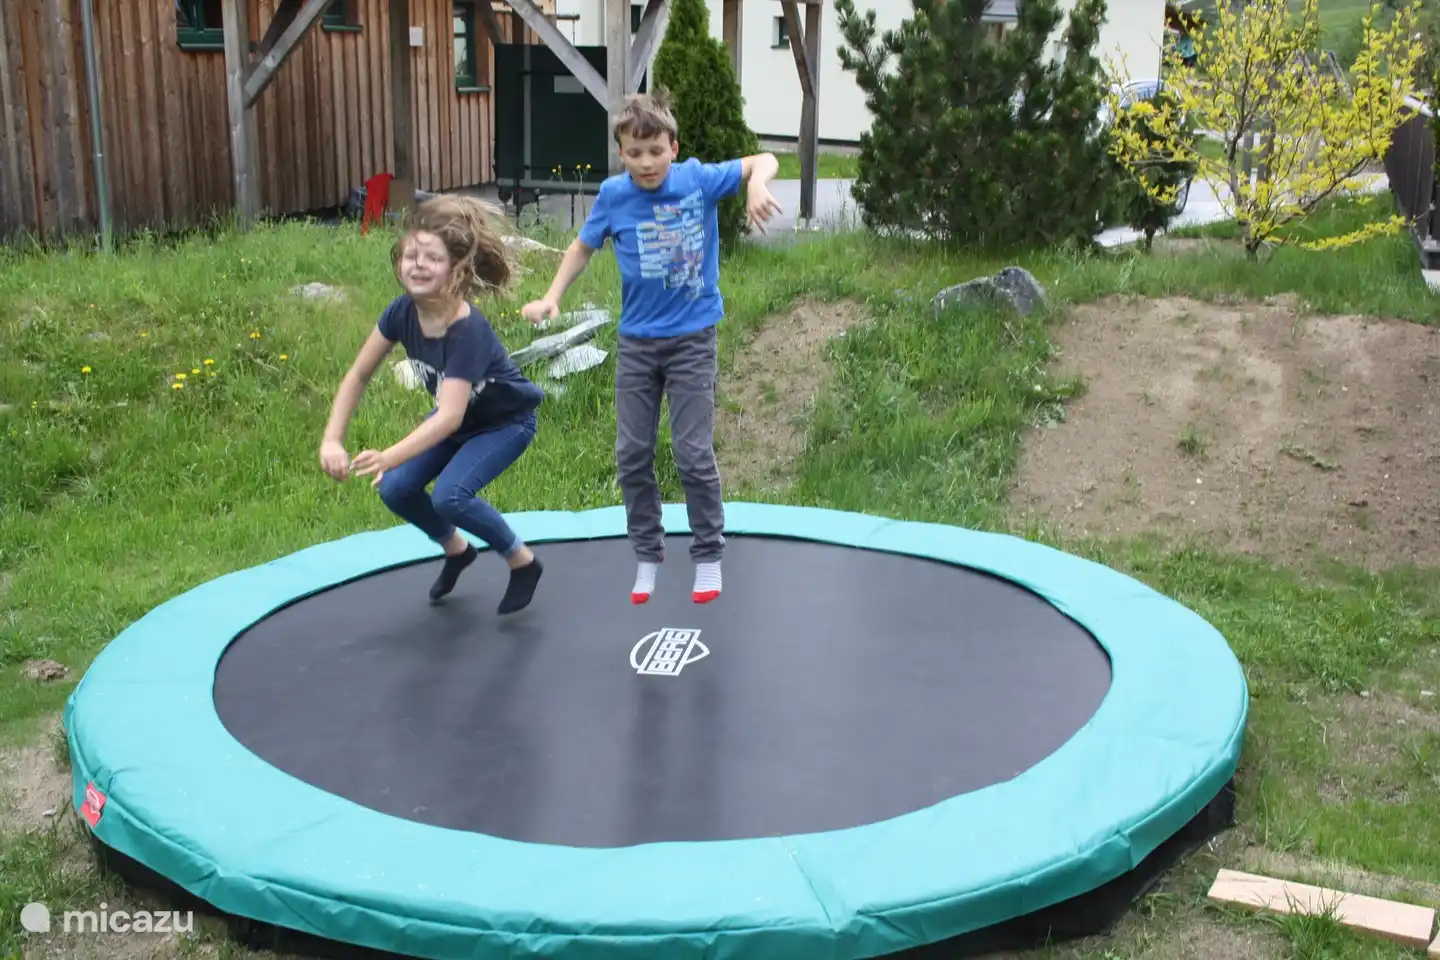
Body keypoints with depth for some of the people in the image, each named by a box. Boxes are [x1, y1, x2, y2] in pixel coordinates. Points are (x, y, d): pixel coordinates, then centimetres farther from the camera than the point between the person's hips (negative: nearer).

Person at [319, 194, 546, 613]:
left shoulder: (468, 330, -38)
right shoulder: (403, 311, -20)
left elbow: (450, 417, -46)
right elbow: (358, 376, -9)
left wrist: (389, 457, -59)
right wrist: (332, 440, -21)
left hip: (505, 421, -7)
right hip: (454, 416, 7)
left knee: (450, 496, -26)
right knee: (396, 490, -7)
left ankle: (523, 561, 0)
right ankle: (456, 549, 23)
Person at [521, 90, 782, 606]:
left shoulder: (697, 180, -11)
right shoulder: (613, 195, -6)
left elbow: (764, 160, -6)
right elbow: (584, 246, 10)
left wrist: (757, 183, -28)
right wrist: (551, 298, 1)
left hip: (692, 340, -3)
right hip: (636, 343, 3)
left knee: (694, 454, -2)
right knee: (632, 456, 6)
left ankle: (708, 556, 16)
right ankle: (647, 555, 22)